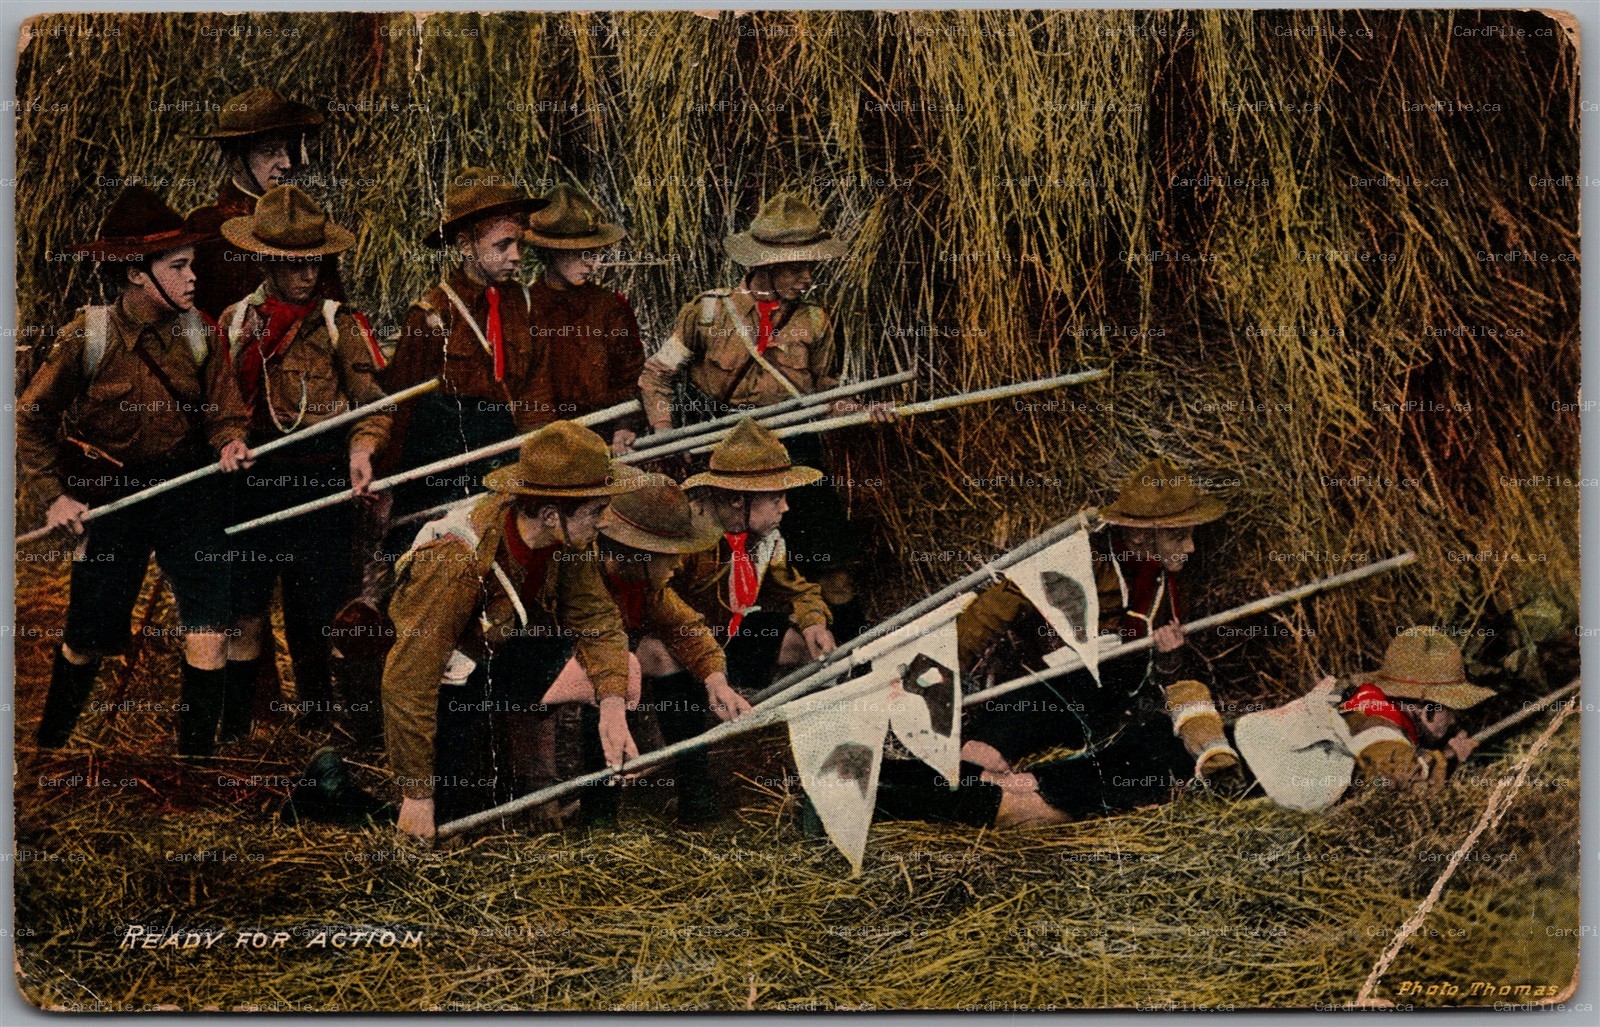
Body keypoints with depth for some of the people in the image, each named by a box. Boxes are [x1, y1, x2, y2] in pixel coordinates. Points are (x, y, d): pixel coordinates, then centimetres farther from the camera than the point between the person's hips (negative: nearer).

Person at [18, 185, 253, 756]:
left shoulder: (199, 333, -4)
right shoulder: (90, 335, -11)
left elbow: (224, 413, 5)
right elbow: (32, 419, -1)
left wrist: (229, 444, -16)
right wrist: (54, 494, -7)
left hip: (185, 486, 2)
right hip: (110, 494, -2)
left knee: (209, 621, -11)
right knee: (88, 640, 7)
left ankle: (196, 751, 5)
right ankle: (50, 741, 34)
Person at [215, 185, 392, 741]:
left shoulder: (338, 323, 3)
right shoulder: (235, 321, 9)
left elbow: (372, 398, -1)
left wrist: (362, 447, -19)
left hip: (322, 480, -1)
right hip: (253, 480, 1)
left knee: (313, 614, 5)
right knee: (244, 613, -1)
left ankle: (315, 722, 21)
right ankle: (232, 731, 9)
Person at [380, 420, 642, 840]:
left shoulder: (570, 537, -17)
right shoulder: (455, 564, -36)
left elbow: (595, 617, -5)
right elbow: (407, 680, -32)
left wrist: (612, 706, -22)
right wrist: (417, 795, -28)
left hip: (509, 655, 6)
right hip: (453, 684, -6)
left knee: (624, 673, -12)